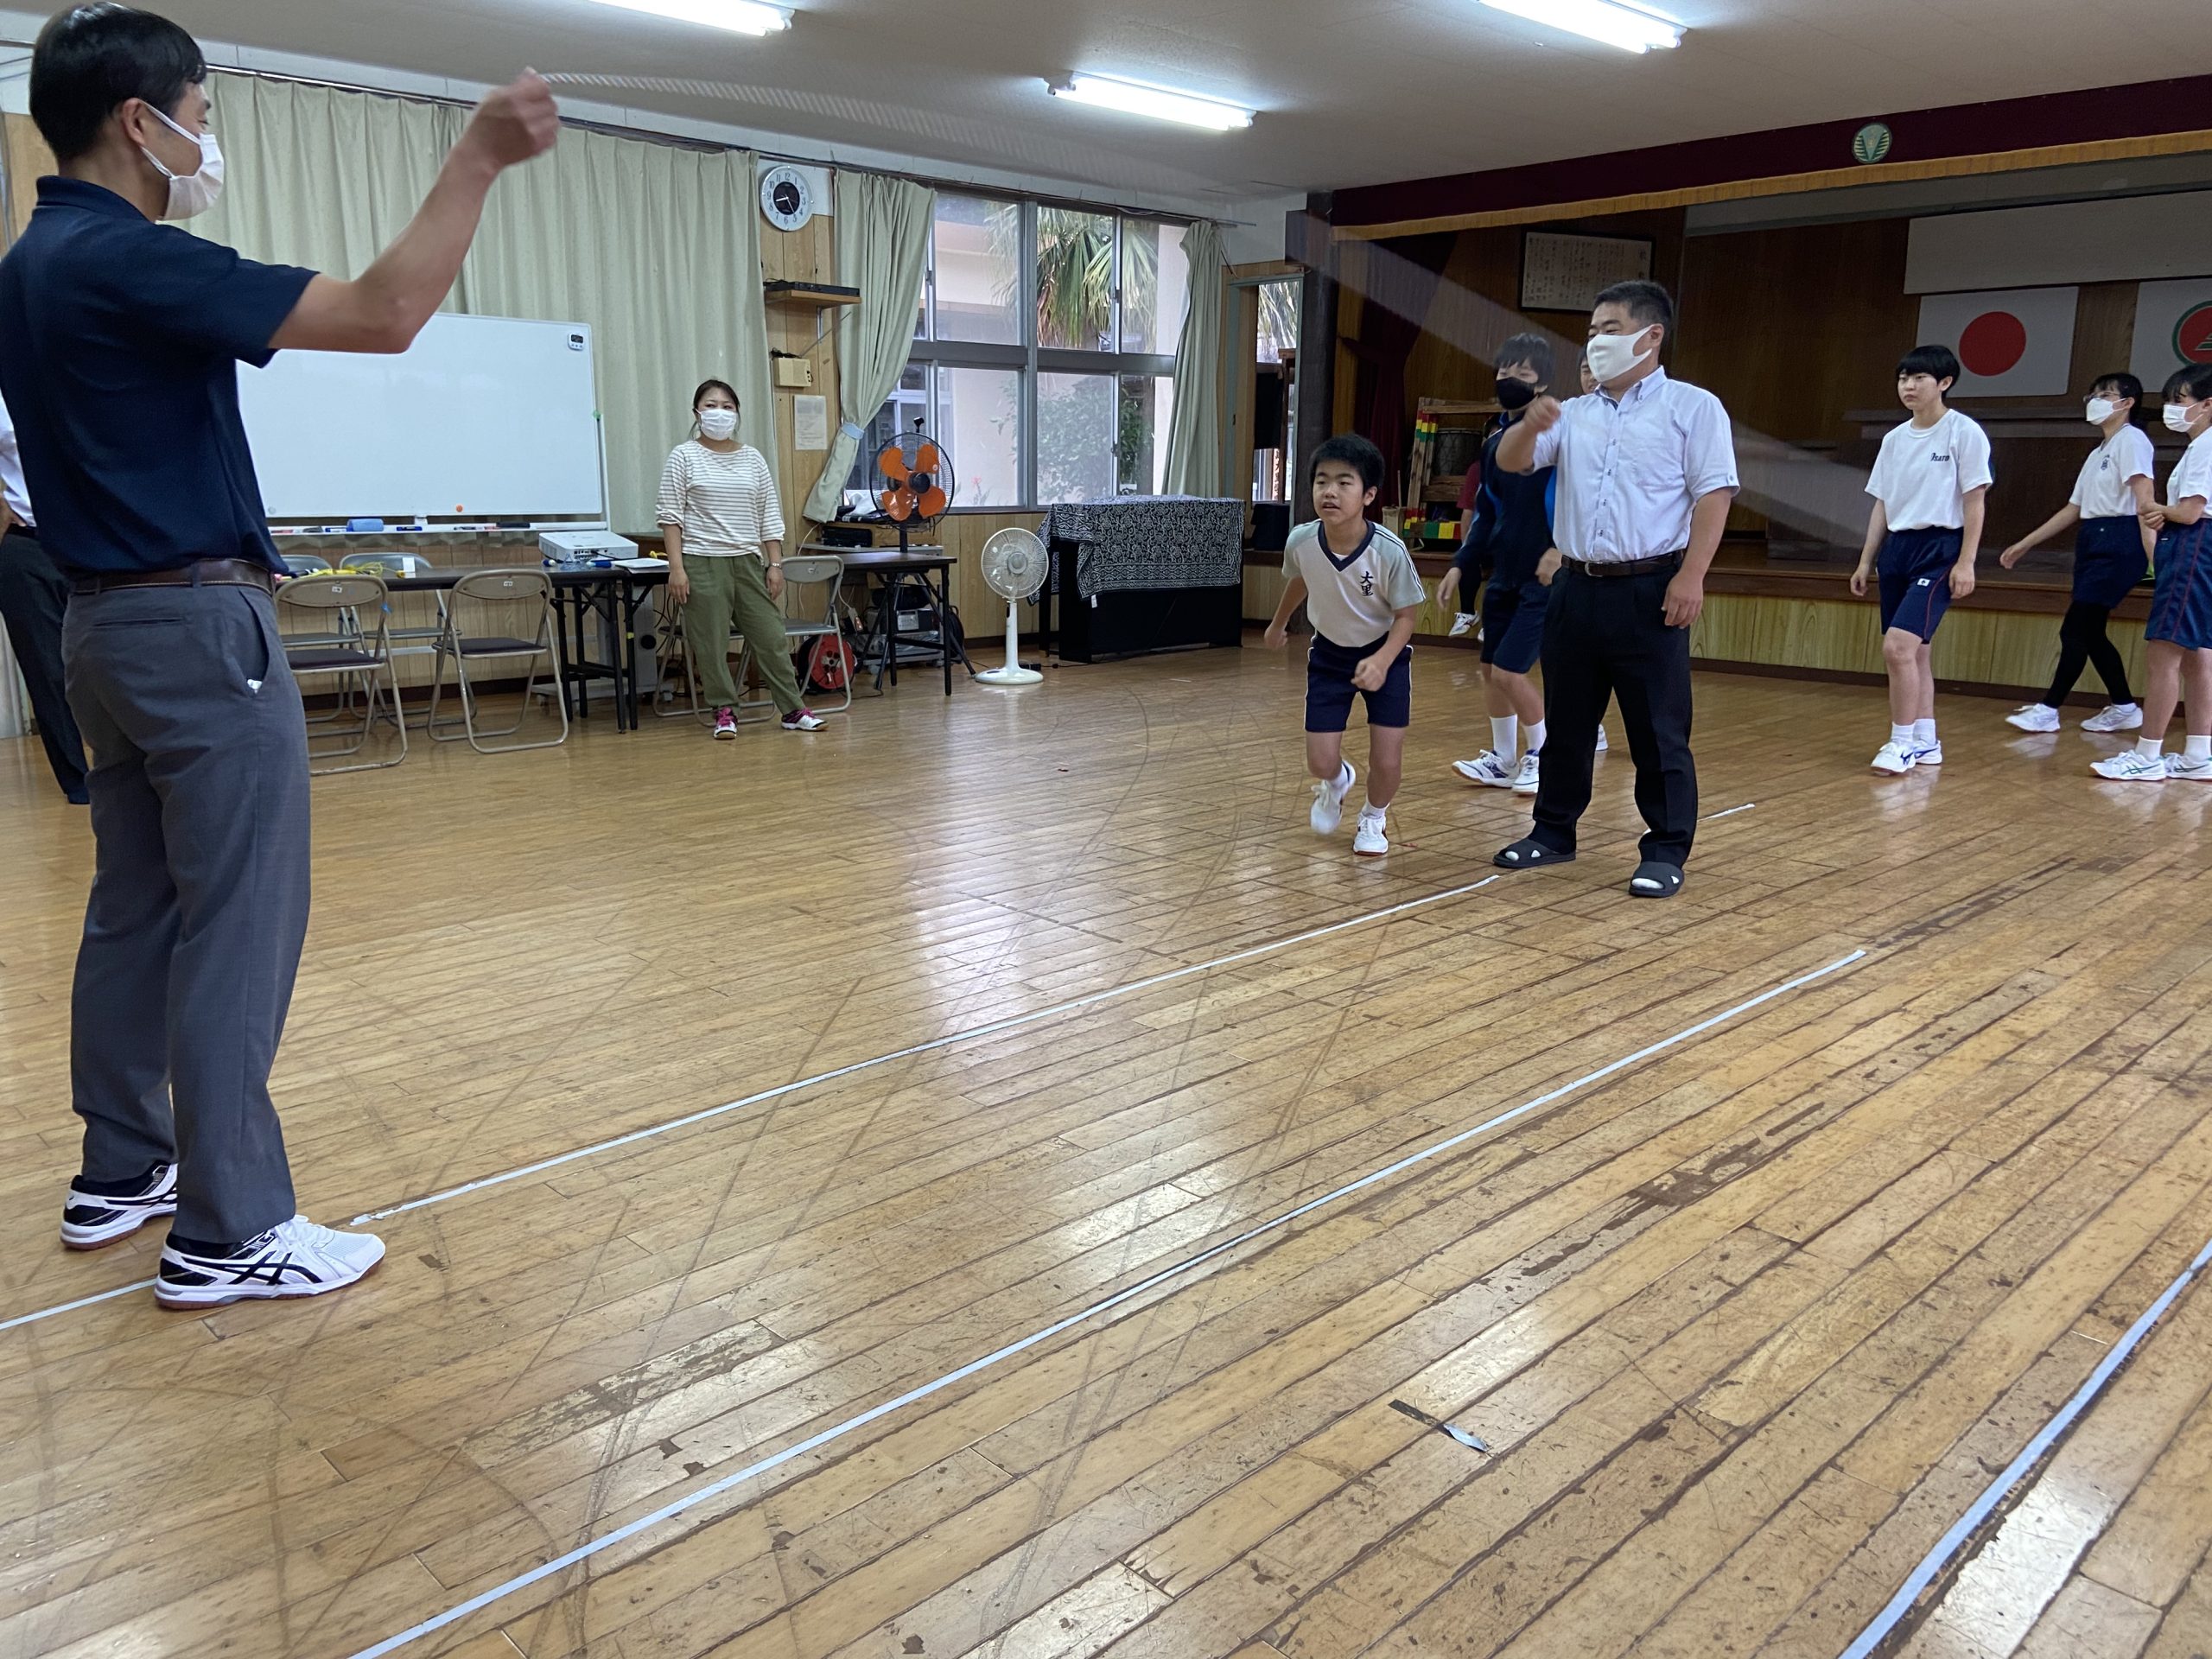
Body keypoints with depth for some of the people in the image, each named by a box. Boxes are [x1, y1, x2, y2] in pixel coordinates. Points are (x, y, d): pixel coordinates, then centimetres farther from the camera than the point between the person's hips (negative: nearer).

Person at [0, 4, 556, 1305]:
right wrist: (479, 158, -17)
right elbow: (385, 313, -23)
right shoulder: (125, 261, -16)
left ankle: (121, 1172, 26)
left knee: (136, 910, 15)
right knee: (238, 929, -6)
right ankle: (230, 1234, 0)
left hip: (107, 624, 10)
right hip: (198, 626, -10)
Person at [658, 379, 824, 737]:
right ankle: (724, 712, 11)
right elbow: (671, 516, -3)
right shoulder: (683, 456, 0)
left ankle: (793, 710, 10)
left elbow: (770, 517, 10)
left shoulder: (753, 458, 10)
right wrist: (676, 567, -11)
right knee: (711, 642, 0)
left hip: (748, 561, 3)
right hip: (703, 563, -3)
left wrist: (775, 564, 4)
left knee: (771, 635, 3)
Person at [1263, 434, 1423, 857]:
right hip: (1329, 652, 2)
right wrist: (1279, 623, 21)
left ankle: (1374, 817, 30)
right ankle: (1336, 783, 39)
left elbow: (1407, 614, -16)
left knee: (1386, 761, -5)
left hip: (1385, 653, -2)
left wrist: (1381, 661, -33)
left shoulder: (1389, 551, -30)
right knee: (1321, 761, -1)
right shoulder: (1301, 542, -21)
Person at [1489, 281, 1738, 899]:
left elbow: (1713, 494, -7)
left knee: (1658, 731, -1)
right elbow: (1511, 461, 5)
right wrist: (1529, 425, -17)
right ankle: (1553, 831, 26)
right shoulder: (1575, 414, 14)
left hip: (1649, 592, -5)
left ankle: (1667, 852, 8)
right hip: (1577, 588, 5)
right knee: (1566, 722, 13)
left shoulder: (1692, 407, 0)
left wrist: (1691, 576, -16)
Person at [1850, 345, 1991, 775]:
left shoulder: (1964, 433, -6)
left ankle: (1902, 743, -9)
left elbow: (1974, 502, -8)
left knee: (1898, 645, -19)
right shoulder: (1894, 439, 12)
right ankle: (1925, 741, 20)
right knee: (1916, 651, 10)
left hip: (1939, 549, -7)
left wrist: (1966, 562, -13)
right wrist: (1866, 561, 13)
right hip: (1896, 547, 7)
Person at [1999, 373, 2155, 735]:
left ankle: (2048, 710, -6)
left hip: (2119, 544, -9)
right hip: (2092, 543, 9)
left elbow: (2145, 502, -16)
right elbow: (2072, 510, 24)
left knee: (2076, 628, -9)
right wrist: (2024, 545, 24)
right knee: (2089, 633, 6)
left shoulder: (2130, 439, -5)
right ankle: (2124, 708, 15)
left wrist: (2154, 556, -25)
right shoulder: (2098, 454, 22)